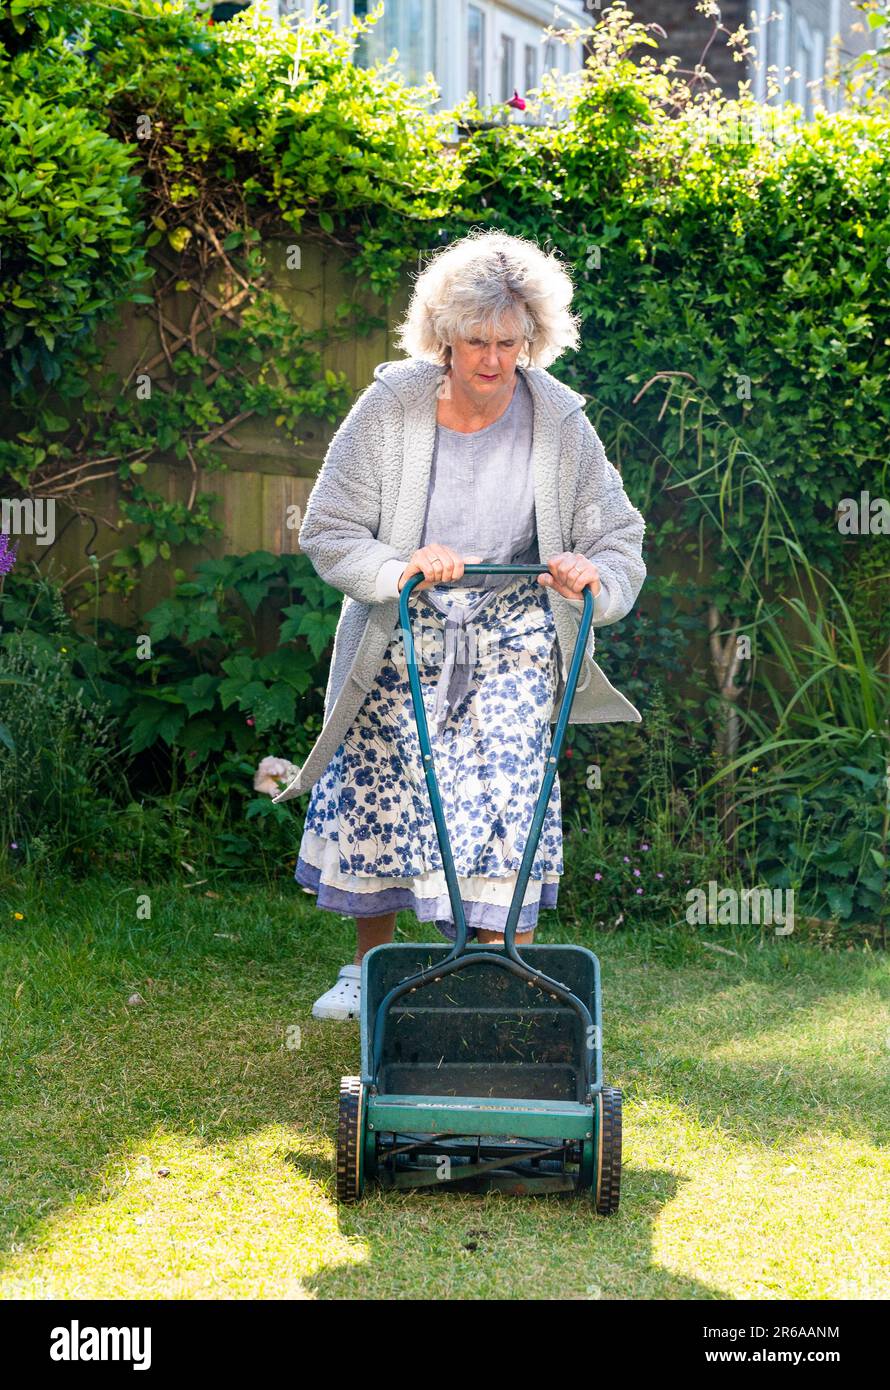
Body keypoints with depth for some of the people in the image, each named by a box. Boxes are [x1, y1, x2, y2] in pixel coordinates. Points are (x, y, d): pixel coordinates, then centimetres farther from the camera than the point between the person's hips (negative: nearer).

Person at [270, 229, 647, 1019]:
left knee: (503, 806, -12)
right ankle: (372, 963, 34)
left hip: (510, 642, -1)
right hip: (401, 637, 1)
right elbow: (327, 531, -11)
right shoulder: (392, 407, -15)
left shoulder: (559, 422, -12)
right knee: (377, 795, 11)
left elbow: (620, 539, -3)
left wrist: (592, 575, -25)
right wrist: (398, 568, -29)